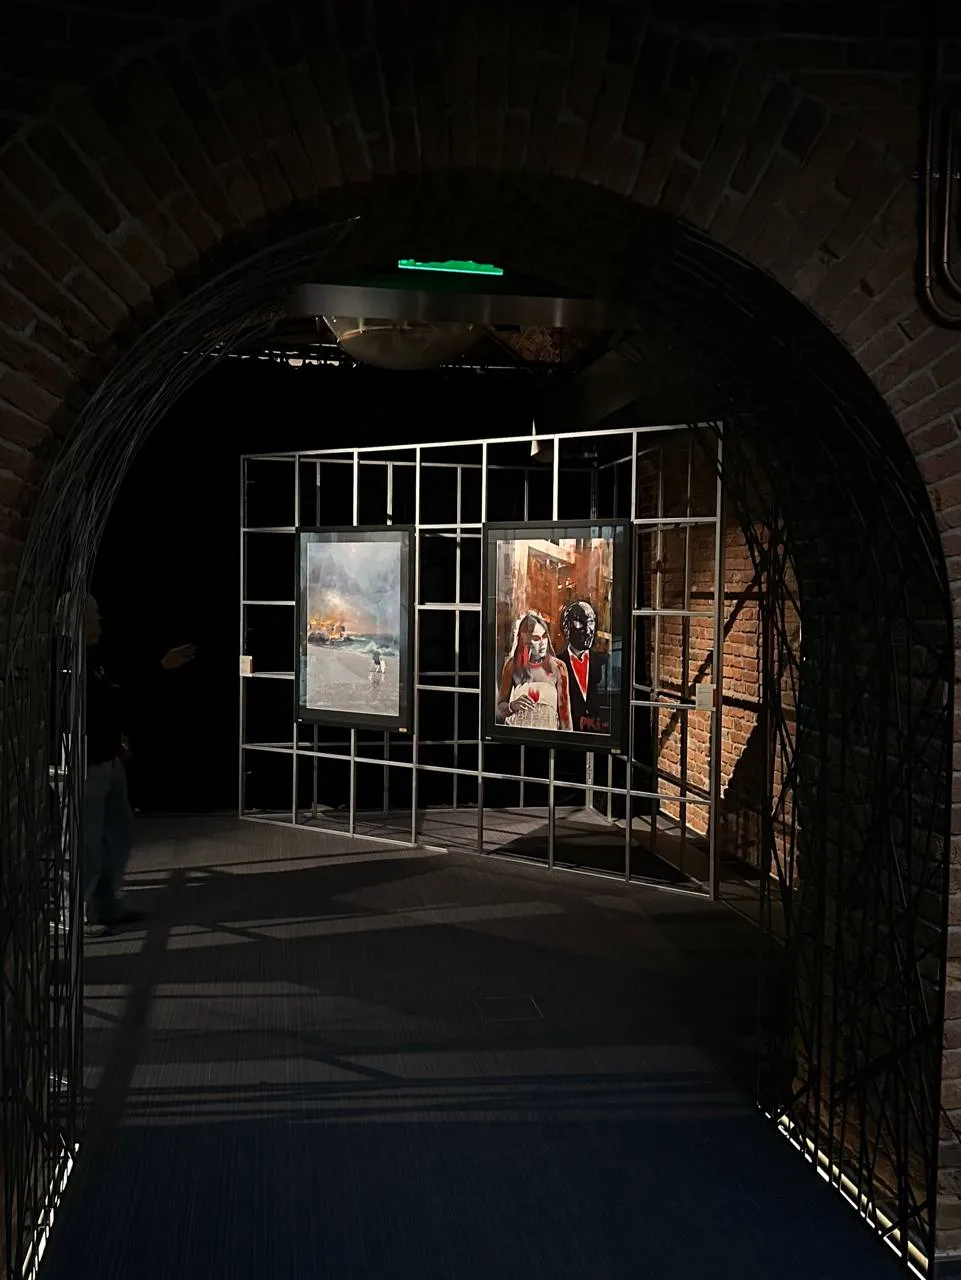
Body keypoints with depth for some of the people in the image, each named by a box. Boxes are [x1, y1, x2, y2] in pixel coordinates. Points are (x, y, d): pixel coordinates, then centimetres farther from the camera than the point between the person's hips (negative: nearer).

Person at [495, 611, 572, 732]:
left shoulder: (557, 667, 1)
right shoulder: (512, 665, 2)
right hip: (517, 732, 1)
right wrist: (513, 706, -11)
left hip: (548, 731, -1)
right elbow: (499, 708, 8)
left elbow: (564, 711, 2)